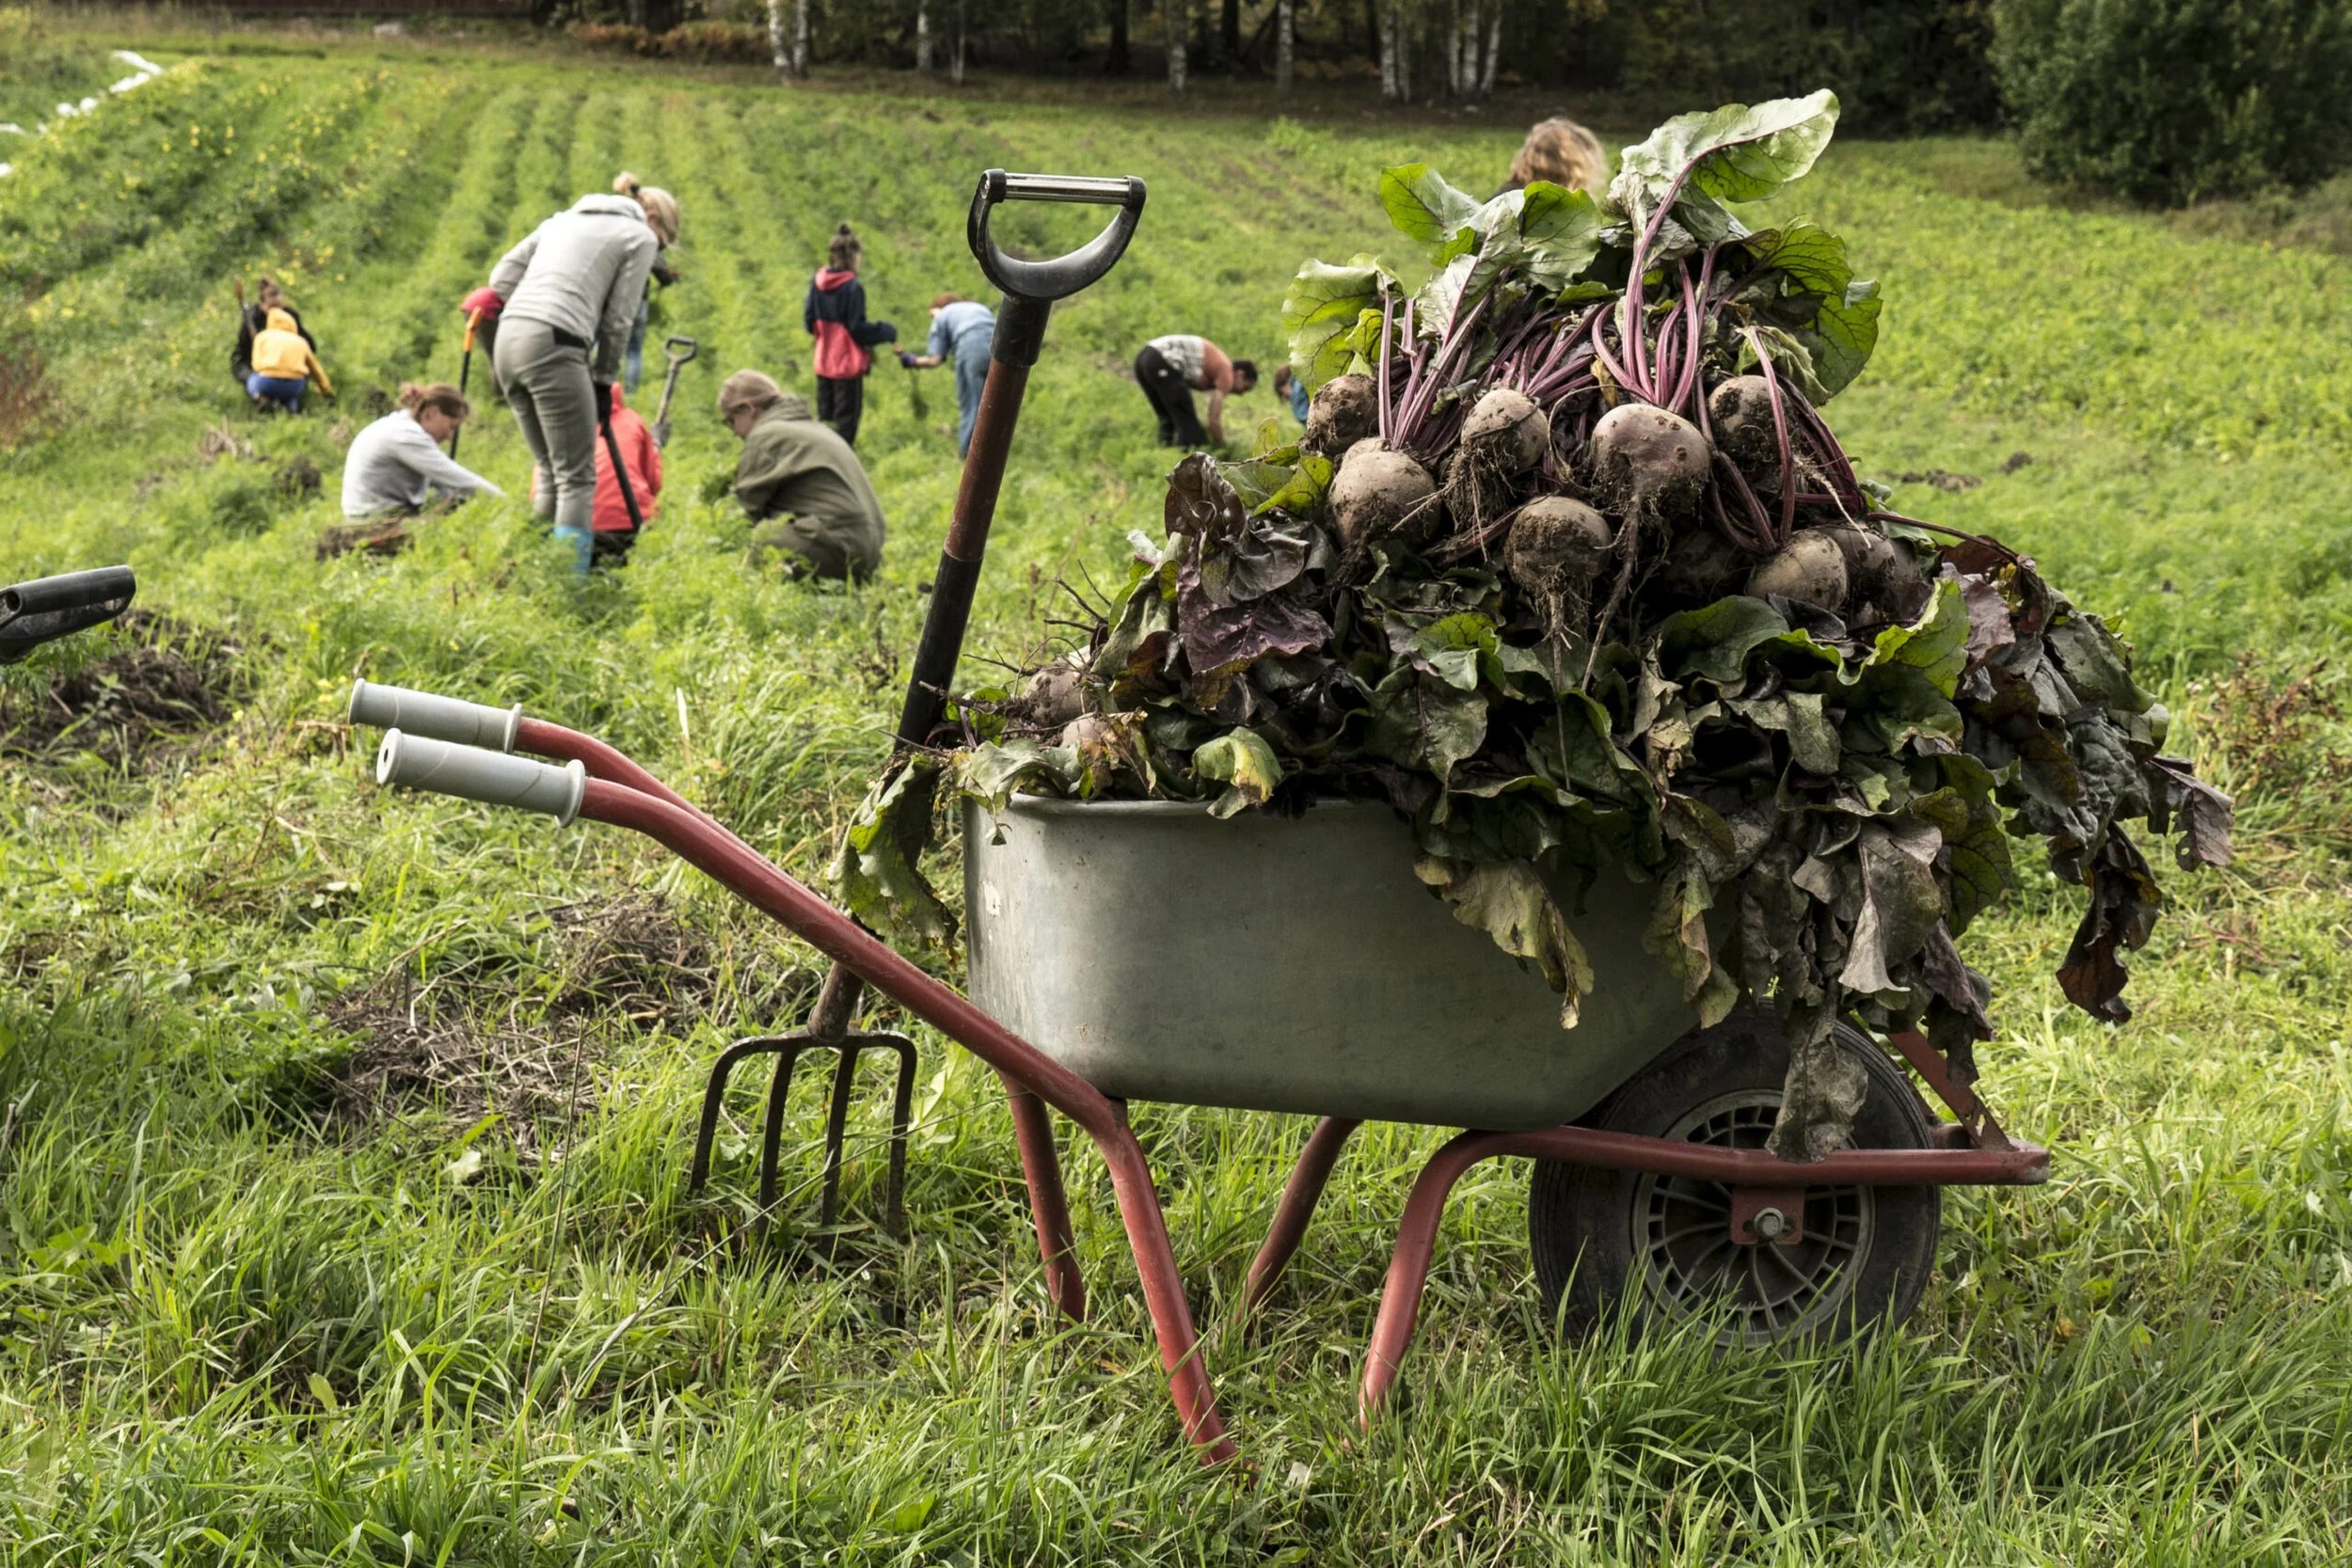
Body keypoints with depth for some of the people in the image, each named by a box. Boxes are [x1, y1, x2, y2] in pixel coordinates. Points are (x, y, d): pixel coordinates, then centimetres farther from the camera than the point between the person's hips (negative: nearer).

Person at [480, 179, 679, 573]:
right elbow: (618, 318, 3)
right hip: (553, 346, -7)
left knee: (553, 472, 18)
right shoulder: (640, 236, 9)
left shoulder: (566, 217, 27)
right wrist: (604, 380, 12)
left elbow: (502, 277, 20)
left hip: (508, 339, 7)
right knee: (577, 478, -4)